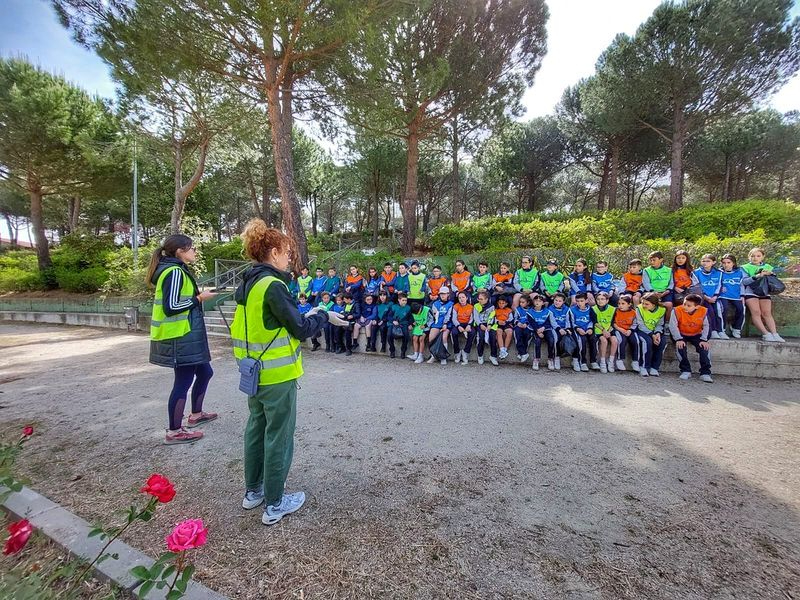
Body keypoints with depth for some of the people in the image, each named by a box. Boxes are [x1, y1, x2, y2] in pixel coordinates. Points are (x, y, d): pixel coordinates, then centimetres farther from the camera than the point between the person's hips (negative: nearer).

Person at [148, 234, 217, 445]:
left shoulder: (174, 270, 15)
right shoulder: (175, 272, -16)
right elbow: (170, 307, -23)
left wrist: (197, 295, 8)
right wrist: (199, 298, -15)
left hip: (186, 335, 11)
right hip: (179, 337, -11)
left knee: (204, 372, 19)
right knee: (183, 381, -1)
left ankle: (196, 414, 35)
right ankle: (174, 431, 12)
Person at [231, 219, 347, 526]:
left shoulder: (247, 284, 6)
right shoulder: (273, 285, -21)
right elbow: (301, 329, -20)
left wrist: (305, 317, 11)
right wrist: (323, 316, -4)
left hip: (254, 372, 9)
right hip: (277, 375, -9)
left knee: (256, 428, 21)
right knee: (278, 437, 6)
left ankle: (253, 491, 38)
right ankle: (274, 505, 22)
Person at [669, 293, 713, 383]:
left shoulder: (703, 311, -14)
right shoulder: (677, 310, -22)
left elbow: (706, 326, -8)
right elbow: (673, 326, -23)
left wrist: (704, 340, -18)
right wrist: (678, 339, -31)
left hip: (696, 335, 2)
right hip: (682, 334, -2)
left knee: (704, 347, -21)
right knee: (681, 346, -28)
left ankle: (705, 373, -11)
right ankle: (686, 371, -15)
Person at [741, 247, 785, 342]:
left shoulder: (767, 267, 19)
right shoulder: (745, 267, 9)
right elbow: (744, 281, -5)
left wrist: (770, 275, -5)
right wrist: (757, 276, -18)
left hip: (764, 292, 3)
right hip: (750, 292, -3)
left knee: (767, 313, -11)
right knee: (756, 312, -18)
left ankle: (774, 334, -15)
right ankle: (766, 334, -20)